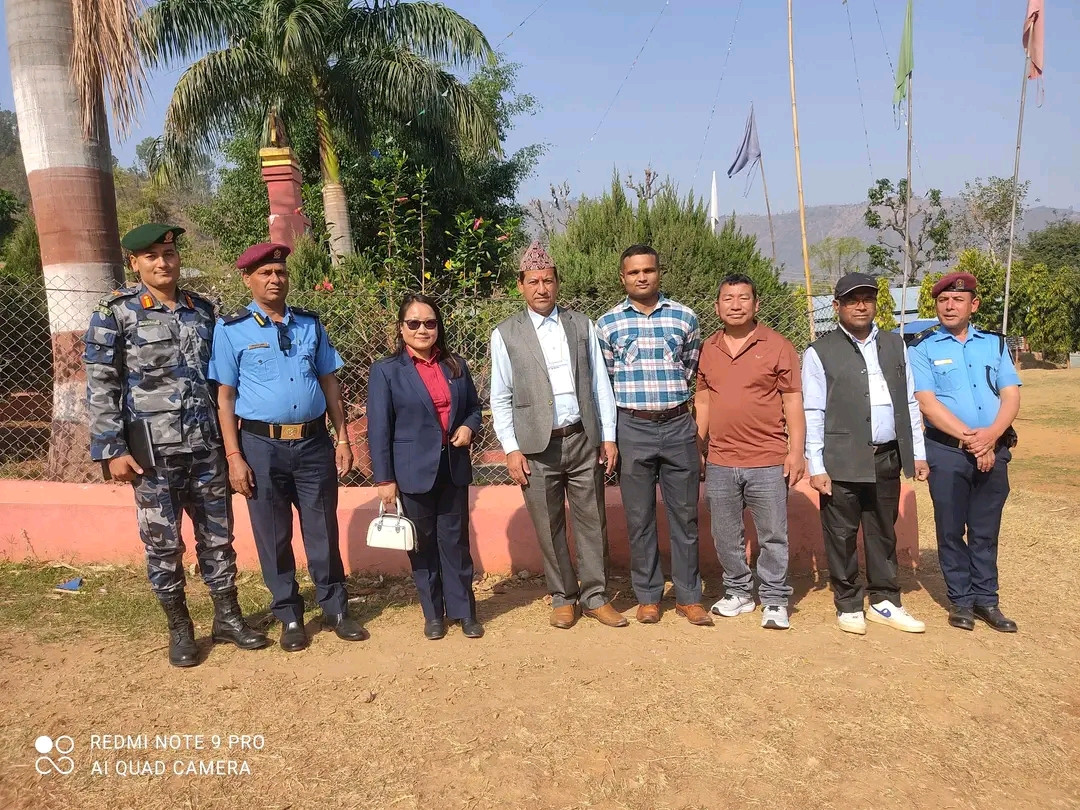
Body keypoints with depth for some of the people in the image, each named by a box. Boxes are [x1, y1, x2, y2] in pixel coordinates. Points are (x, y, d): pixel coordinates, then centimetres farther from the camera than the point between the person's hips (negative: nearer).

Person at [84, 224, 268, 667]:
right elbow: (101, 387, -6)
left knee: (218, 536, 11)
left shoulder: (203, 309, 8)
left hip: (207, 447, 3)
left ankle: (227, 617, 26)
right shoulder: (115, 313, -4)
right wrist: (112, 450, -11)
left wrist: (229, 438, 12)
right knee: (163, 543, 7)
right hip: (153, 451, -3)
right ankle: (179, 628, 24)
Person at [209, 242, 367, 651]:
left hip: (314, 443, 2)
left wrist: (342, 438, 6)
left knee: (323, 532, 11)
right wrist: (234, 456, -8)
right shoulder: (231, 329, -2)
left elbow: (330, 382, 9)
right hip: (262, 445, -2)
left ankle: (336, 610, 26)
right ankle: (289, 617, 26)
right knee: (273, 537, 9)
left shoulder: (310, 323, 8)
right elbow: (225, 395, -3)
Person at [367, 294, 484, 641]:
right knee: (423, 544, 9)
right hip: (414, 471, -3)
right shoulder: (386, 370, -5)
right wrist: (385, 480, -10)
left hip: (453, 468, 3)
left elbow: (474, 407, 17)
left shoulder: (456, 365, 7)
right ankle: (433, 613, 24)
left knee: (455, 540, 9)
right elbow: (379, 430, -7)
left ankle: (464, 609, 22)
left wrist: (469, 427, -6)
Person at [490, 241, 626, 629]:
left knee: (592, 522, 8)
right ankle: (563, 598, 25)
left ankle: (595, 597, 23)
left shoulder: (582, 325, 7)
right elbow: (500, 398, 1)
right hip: (537, 446, -1)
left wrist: (609, 436, 2)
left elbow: (600, 384, 6)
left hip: (584, 439, 2)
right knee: (549, 528, 8)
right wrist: (511, 449, -5)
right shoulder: (506, 334, 1)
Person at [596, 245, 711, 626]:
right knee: (639, 518, 7)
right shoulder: (608, 323, 3)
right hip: (632, 429, 0)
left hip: (679, 426, 1)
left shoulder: (684, 317, 3)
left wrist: (672, 400, 12)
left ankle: (688, 596, 20)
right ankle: (648, 597, 21)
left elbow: (692, 370, 13)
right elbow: (604, 381, 8)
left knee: (685, 515, 7)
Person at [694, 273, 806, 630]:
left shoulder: (777, 346, -3)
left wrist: (796, 452, -8)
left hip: (768, 462, -3)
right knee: (725, 536, 13)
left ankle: (774, 601, 20)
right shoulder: (708, 349, 8)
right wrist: (697, 448, 10)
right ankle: (738, 592, 30)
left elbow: (793, 402, -3)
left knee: (773, 536, 6)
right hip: (719, 463, 4)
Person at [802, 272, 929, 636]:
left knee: (883, 532, 14)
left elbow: (910, 402, 13)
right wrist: (816, 467, -10)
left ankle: (884, 602, 28)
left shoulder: (894, 345, 12)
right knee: (842, 535, 4)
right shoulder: (820, 353, -3)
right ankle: (848, 605, 20)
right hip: (842, 462, -4)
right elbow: (813, 414, -6)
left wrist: (918, 453, 10)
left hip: (888, 457, 4)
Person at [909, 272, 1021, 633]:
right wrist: (969, 438, -17)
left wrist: (991, 434, -15)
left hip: (993, 451, 3)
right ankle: (961, 599, 17)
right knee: (951, 529, 5)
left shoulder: (994, 343, 10)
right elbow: (927, 402, -10)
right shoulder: (923, 348, -1)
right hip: (947, 451, -3)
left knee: (986, 531, 10)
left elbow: (1011, 395, 2)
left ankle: (986, 599, 21)